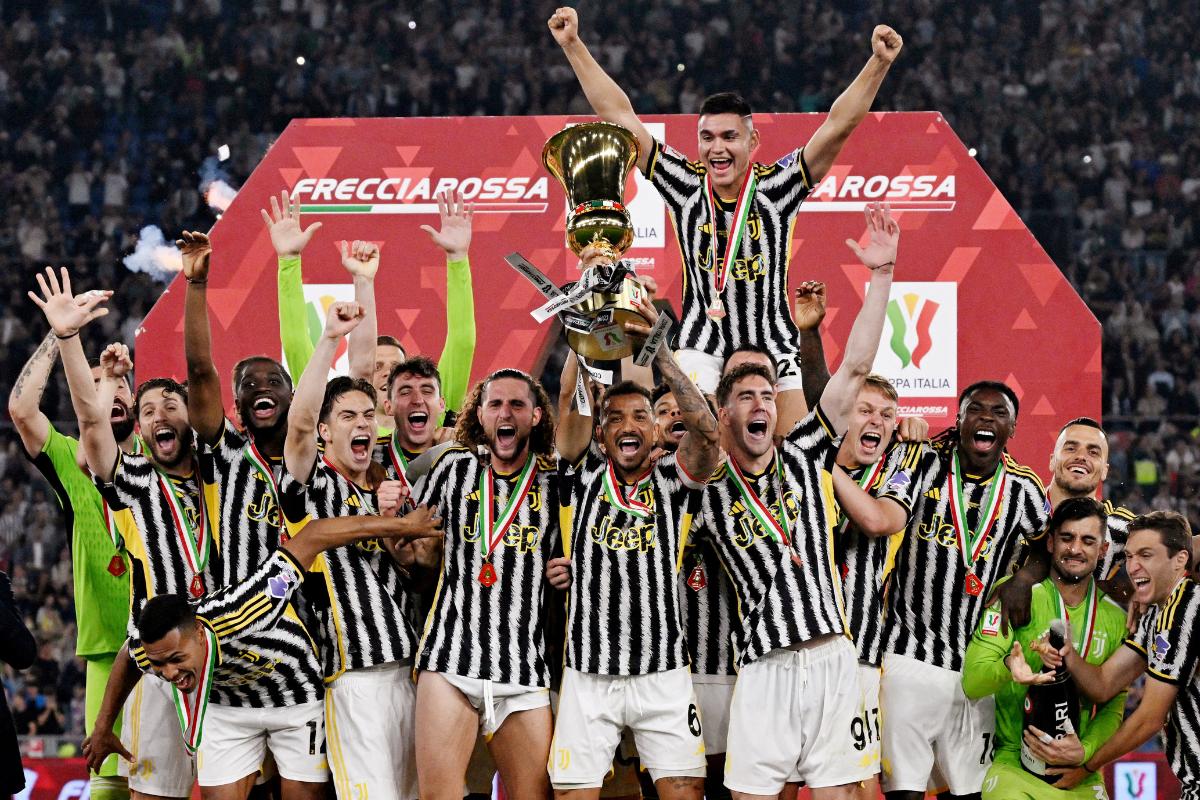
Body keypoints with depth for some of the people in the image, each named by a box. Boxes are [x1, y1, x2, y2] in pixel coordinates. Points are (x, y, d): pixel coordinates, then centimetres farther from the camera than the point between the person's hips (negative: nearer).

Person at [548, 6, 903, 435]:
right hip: (701, 348, 0)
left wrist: (879, 63, -24)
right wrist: (574, 46, -6)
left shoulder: (775, 187, -7)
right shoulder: (687, 186, -4)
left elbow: (839, 125, -13)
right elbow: (620, 117, -4)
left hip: (771, 347, 0)